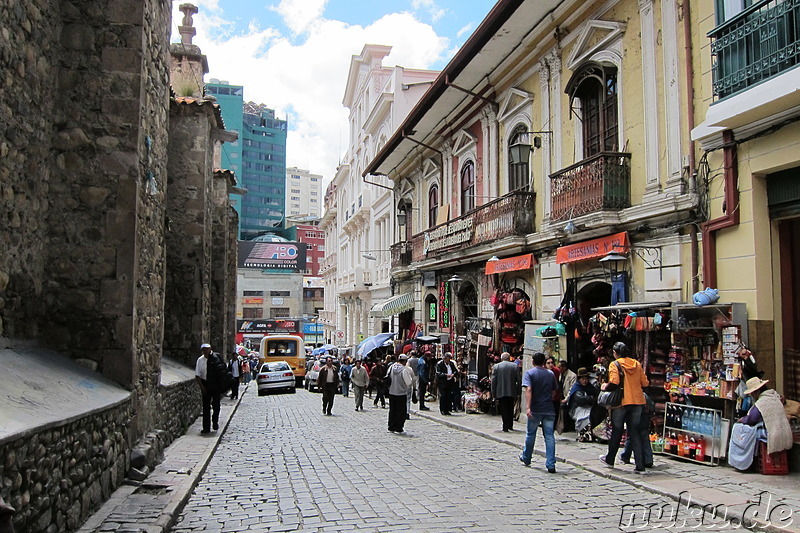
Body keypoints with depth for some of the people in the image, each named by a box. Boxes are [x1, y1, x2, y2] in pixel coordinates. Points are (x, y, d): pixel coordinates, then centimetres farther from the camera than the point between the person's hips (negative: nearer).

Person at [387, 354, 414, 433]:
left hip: (391, 393, 6)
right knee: (401, 411, 4)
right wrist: (411, 377, 4)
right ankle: (398, 428, 3)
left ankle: (391, 427, 20)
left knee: (392, 410, 15)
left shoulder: (391, 367, 0)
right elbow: (409, 382, -13)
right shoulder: (404, 369, -18)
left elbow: (388, 377, 9)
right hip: (401, 393, -6)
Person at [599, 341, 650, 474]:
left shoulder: (615, 365, -8)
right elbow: (645, 383, 6)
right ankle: (640, 466, -1)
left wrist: (605, 386, -1)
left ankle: (609, 460, 28)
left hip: (621, 402, -4)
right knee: (635, 433, 6)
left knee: (616, 432, 11)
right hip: (637, 401, 4)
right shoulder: (636, 364, 7)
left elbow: (613, 383, -20)